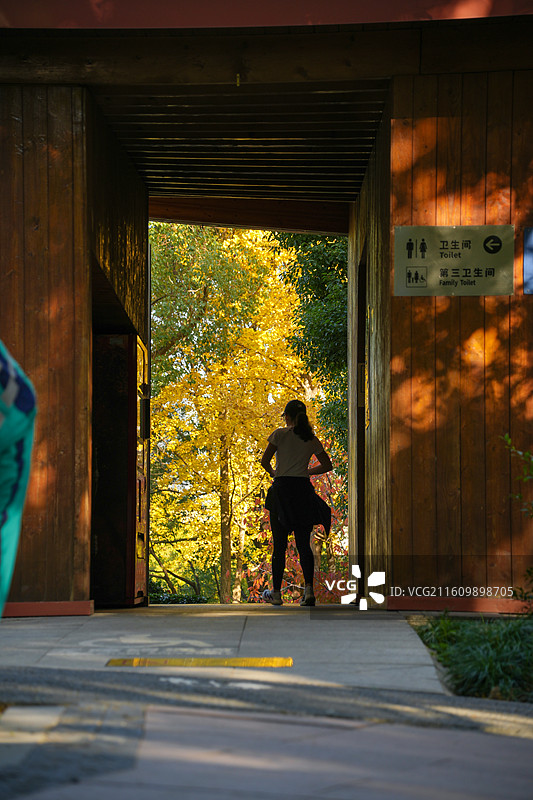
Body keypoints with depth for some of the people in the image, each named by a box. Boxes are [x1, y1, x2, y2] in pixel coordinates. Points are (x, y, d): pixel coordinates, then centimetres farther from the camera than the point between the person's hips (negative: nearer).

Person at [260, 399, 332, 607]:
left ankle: (276, 593, 6)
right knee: (303, 544, 4)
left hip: (282, 489, -3)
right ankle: (308, 588, -12)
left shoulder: (280, 434, -3)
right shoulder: (312, 439, 8)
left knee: (279, 544, 3)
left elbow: (264, 461, -6)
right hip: (303, 491, 3)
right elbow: (327, 465, 13)